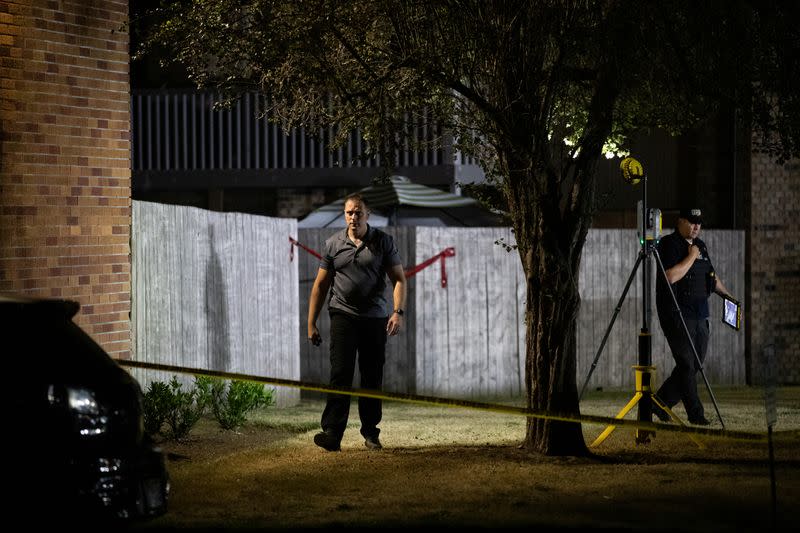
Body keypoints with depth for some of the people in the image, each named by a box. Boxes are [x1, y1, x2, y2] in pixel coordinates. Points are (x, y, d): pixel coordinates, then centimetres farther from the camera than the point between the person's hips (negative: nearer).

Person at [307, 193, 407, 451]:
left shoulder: (383, 242, 2)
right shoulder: (333, 244, 5)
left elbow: (399, 279, 0)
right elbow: (320, 285, 9)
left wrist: (398, 311, -16)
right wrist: (311, 324, 5)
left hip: (375, 318, 1)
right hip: (343, 315, -1)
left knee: (372, 378, 6)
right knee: (340, 374, -12)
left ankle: (370, 433, 18)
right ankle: (332, 433, -19)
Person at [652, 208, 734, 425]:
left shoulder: (700, 246, 17)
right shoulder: (669, 244, -8)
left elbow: (712, 276, 28)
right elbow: (671, 276, -21)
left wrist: (728, 296, 20)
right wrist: (691, 257, -13)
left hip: (699, 314, 8)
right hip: (677, 313, -8)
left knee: (694, 364, 6)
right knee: (687, 364, -8)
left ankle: (660, 402, 17)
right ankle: (696, 413, -4)